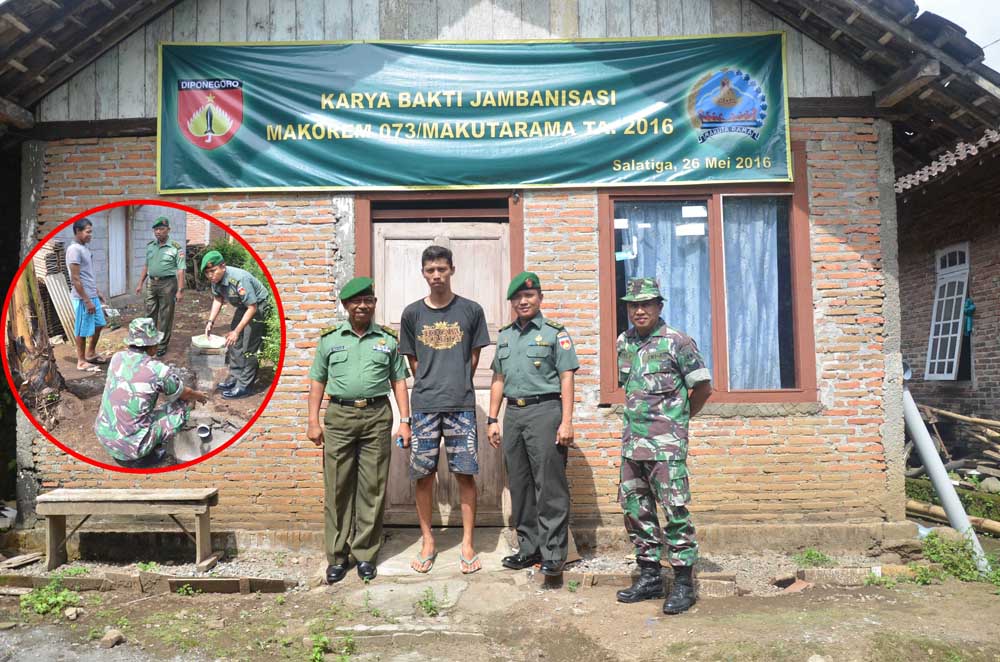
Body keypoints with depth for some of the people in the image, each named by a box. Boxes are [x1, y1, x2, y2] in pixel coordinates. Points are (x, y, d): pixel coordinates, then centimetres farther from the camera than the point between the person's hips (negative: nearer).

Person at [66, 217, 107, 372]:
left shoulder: (85, 248, 11)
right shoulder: (74, 249, -18)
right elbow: (75, 279, -21)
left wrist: (97, 292, 23)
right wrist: (87, 301, -21)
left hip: (92, 296, 9)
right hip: (82, 298, -9)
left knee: (99, 325, 18)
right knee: (83, 330, 1)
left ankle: (90, 354, 33)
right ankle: (82, 362, 12)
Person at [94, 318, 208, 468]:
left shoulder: (117, 358, 0)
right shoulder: (158, 370, -17)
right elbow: (185, 394, 3)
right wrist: (198, 396, 26)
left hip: (102, 435, 7)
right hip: (131, 445, -6)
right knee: (184, 404, 4)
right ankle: (139, 456, 10)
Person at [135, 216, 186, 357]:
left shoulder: (176, 248, -9)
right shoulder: (150, 246, 9)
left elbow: (180, 270, -12)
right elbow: (146, 266, 17)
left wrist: (180, 290, -16)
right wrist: (140, 284, 14)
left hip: (167, 283, -5)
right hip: (151, 283, 6)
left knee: (165, 316, 2)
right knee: (150, 314, 11)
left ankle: (162, 345, 12)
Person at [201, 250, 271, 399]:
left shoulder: (239, 279, -36)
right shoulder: (215, 279, -12)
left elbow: (252, 308, -30)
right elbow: (218, 300, 6)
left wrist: (237, 331, -28)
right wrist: (211, 321, -6)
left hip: (258, 306, -8)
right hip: (243, 306, 8)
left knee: (249, 347, -7)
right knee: (234, 342, 13)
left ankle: (243, 386, 2)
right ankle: (235, 377, 28)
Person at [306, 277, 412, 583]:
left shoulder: (388, 340, 9)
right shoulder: (329, 339, 9)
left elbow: (399, 381, 9)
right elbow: (318, 381, 11)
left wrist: (405, 421, 2)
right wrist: (313, 421, 4)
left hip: (377, 416, 0)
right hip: (338, 416, 0)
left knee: (372, 488, 4)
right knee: (337, 488, 3)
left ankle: (366, 554, 16)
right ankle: (337, 555, 15)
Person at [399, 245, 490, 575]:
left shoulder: (471, 310, 2)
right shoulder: (412, 313, 5)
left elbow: (474, 356, 8)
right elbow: (412, 361, 11)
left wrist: (457, 386, 6)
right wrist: (431, 386, 7)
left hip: (461, 404, -1)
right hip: (424, 404, 1)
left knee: (465, 473, 2)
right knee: (423, 474, 6)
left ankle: (468, 544, 14)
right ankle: (428, 542, 21)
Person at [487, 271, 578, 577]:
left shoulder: (555, 333, 0)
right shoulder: (505, 336, 16)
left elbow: (566, 379, -5)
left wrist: (566, 422, -13)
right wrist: (492, 420, 12)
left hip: (545, 411, -6)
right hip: (513, 414, 6)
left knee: (550, 486, -5)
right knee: (519, 485, 10)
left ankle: (553, 554, 1)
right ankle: (529, 548, 21)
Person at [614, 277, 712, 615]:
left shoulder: (677, 342, -7)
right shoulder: (623, 343, 11)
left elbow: (703, 386, -2)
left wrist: (679, 417, 8)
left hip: (666, 444, -7)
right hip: (632, 443, 7)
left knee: (675, 511, -4)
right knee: (636, 510, 12)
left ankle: (684, 583, 8)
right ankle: (649, 577, 25)